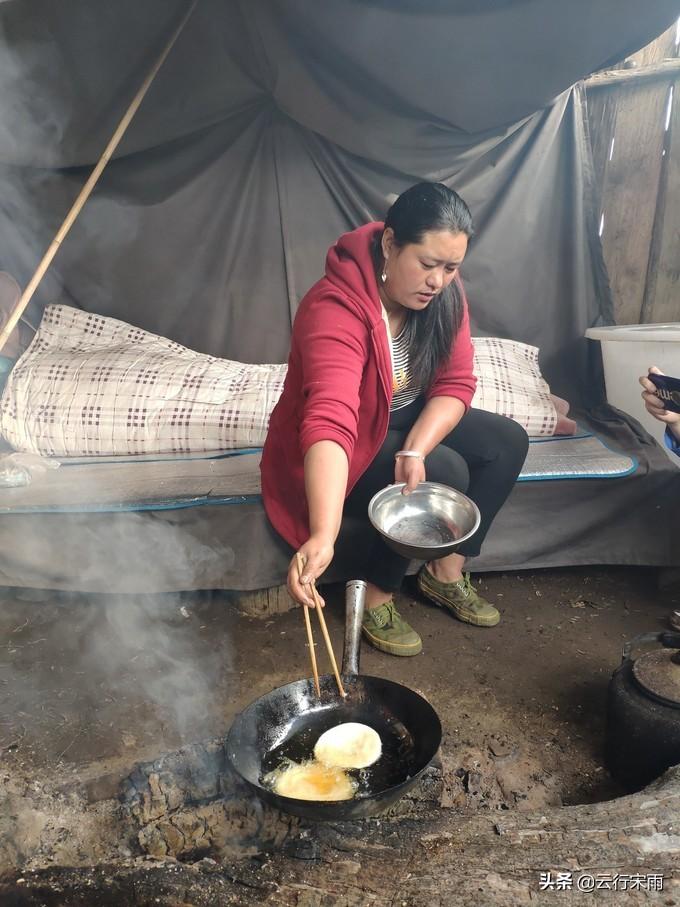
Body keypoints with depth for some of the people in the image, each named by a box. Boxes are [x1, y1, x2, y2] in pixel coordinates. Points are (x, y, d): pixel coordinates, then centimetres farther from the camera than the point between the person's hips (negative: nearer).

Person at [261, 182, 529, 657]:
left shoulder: (445, 293, -12)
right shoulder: (335, 310, -34)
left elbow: (455, 384, -12)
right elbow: (330, 422, -48)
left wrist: (415, 451, -31)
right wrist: (323, 537, -59)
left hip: (407, 422, 7)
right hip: (344, 451, -7)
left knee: (508, 441, -6)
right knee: (446, 473, -26)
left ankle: (446, 571, 5)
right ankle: (376, 596, -6)